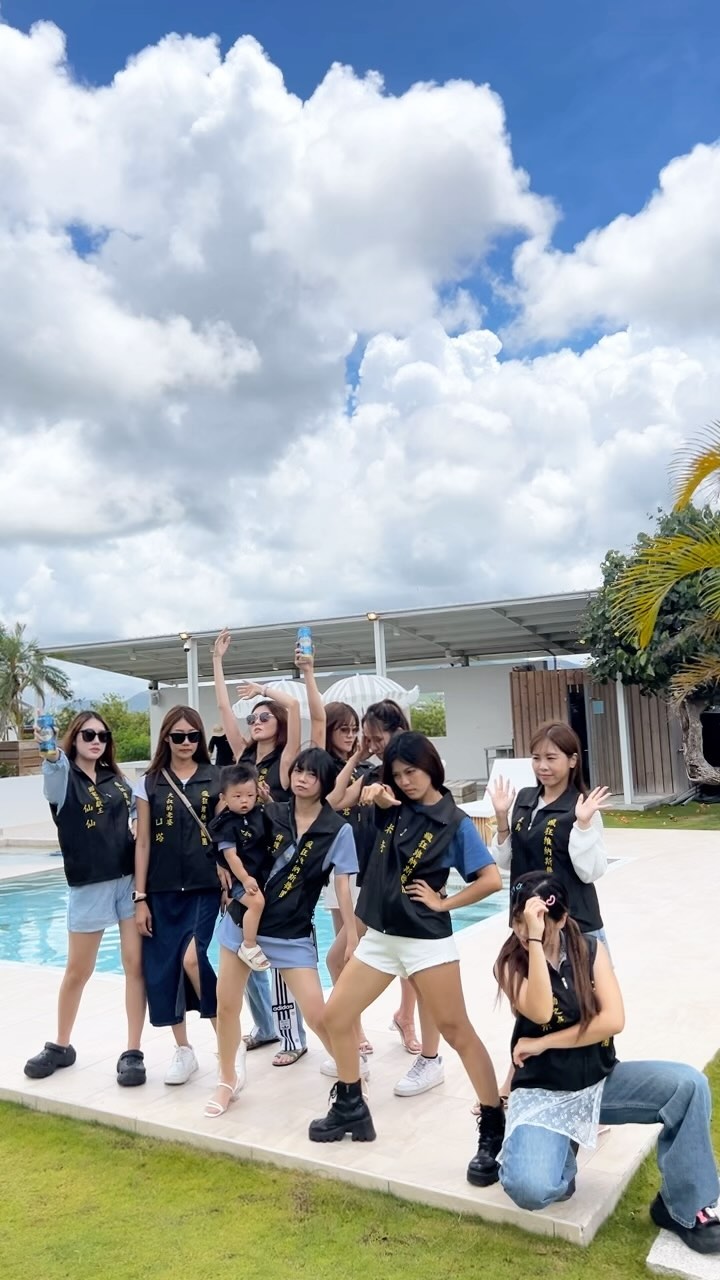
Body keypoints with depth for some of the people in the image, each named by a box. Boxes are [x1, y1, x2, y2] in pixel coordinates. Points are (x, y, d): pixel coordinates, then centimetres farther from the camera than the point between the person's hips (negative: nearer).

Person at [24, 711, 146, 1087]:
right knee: (78, 971, 10)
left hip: (130, 879, 3)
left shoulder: (116, 779, 9)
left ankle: (132, 1052, 10)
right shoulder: (64, 777, -4)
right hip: (89, 885, -3)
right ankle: (60, 1046, 31)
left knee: (135, 964, 0)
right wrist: (50, 750, -51)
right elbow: (54, 766, -29)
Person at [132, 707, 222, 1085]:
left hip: (205, 888, -2)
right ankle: (183, 1050, 23)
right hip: (162, 891, 2)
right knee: (162, 967, 5)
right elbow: (143, 843, 4)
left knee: (192, 958, -15)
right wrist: (140, 898, 0)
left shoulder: (217, 779, 1)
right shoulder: (149, 783, 4)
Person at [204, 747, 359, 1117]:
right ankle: (228, 1080, 30)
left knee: (317, 1014, -6)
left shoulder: (338, 830, -9)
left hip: (293, 933, -3)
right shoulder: (271, 813, -1)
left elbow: (343, 885, -8)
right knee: (227, 1004, 7)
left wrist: (353, 939, -10)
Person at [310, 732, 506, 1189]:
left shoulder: (454, 822, -10)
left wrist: (443, 902, -10)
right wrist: (376, 798, -6)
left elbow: (492, 879, -15)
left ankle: (495, 1129, 10)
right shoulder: (393, 809, 4)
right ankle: (352, 1110, 26)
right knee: (335, 1017, 8)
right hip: (380, 937, 6)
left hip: (427, 941, -6)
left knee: (457, 1032, -2)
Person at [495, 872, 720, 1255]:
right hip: (542, 1094, -2)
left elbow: (613, 1020, -14)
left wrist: (543, 1043, -15)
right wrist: (534, 941, -34)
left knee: (689, 1085, -21)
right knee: (529, 1189, -29)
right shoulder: (510, 962, -11)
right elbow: (541, 1013, -29)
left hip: (601, 1081, 3)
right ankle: (561, 1154, 7)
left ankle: (684, 1208, -3)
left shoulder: (590, 949, -4)